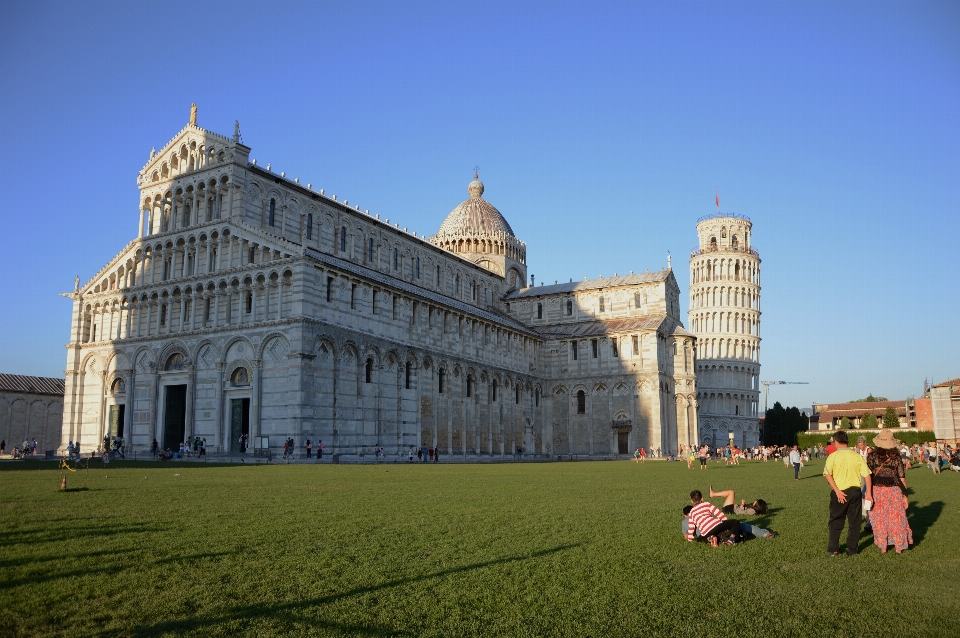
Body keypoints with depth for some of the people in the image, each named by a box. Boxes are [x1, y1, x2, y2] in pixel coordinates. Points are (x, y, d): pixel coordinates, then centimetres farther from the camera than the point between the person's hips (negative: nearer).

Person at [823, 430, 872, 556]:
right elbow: (867, 475, -4)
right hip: (855, 491, 2)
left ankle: (833, 549, 15)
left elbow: (827, 474, -19)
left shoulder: (833, 456, -8)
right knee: (854, 522, 14)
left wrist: (837, 491, -17)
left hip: (839, 493, -2)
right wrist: (869, 493, -1)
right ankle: (852, 550, 18)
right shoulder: (857, 456, -1)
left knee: (836, 522, 11)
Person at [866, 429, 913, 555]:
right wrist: (905, 496, 4)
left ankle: (883, 547, 16)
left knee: (880, 519, 10)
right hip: (894, 491, 1)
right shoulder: (896, 457, -3)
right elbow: (902, 478, -1)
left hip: (877, 490, -1)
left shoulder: (872, 456, -7)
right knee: (896, 519, 11)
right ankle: (898, 548, 18)